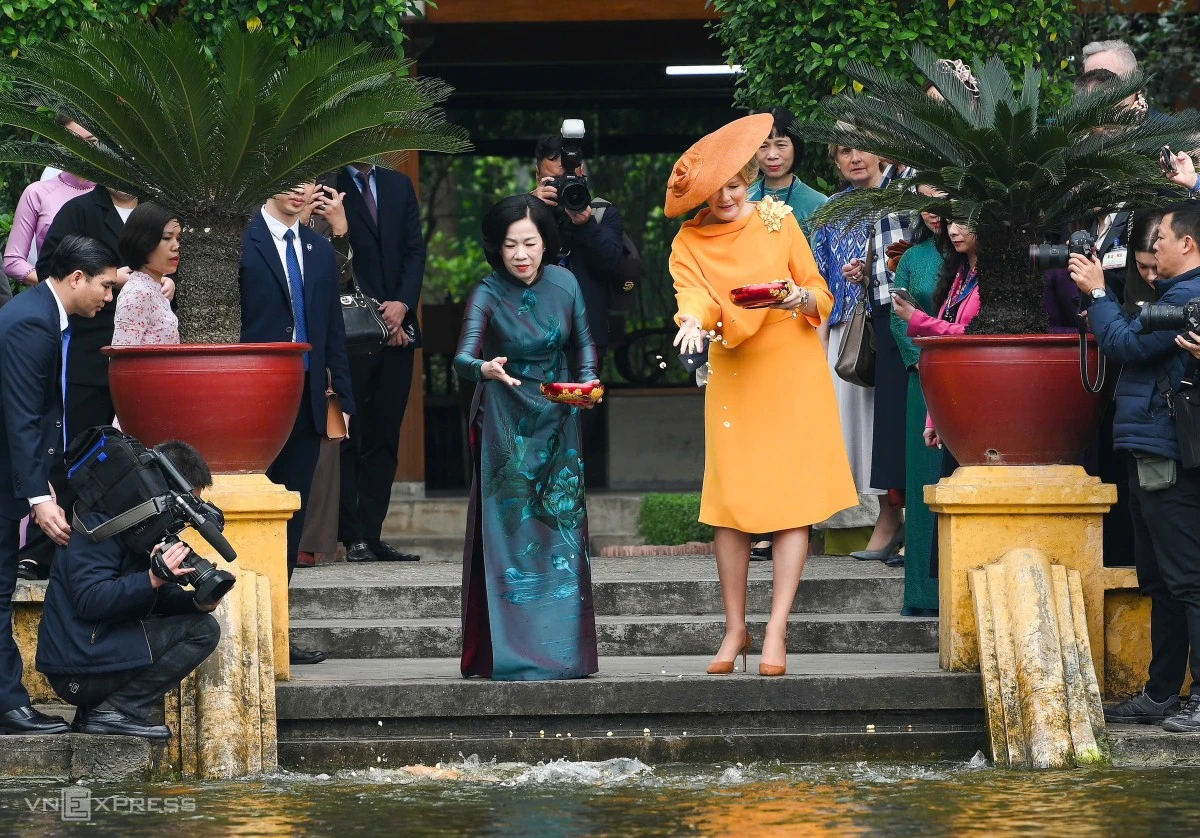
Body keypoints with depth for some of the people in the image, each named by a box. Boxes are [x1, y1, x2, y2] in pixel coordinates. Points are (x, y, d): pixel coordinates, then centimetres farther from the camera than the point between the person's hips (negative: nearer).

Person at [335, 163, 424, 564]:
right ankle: (352, 536, -4)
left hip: (397, 330, 5)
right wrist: (375, 312, -10)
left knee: (384, 436, 4)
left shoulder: (399, 186, 15)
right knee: (350, 435, -5)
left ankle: (371, 534, 6)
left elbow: (415, 249, 10)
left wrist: (402, 304, -5)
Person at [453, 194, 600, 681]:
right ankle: (512, 654, -6)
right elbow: (463, 357, -27)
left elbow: (584, 343, 11)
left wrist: (588, 381, -7)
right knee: (510, 532, -7)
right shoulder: (488, 295, -14)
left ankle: (562, 650, 9)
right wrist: (486, 368, -48)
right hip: (506, 425, -3)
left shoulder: (563, 284, -3)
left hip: (557, 422, 4)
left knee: (561, 530, 3)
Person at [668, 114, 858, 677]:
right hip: (732, 373, 1)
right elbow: (692, 294, -15)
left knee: (793, 499, -7)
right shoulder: (688, 245, 3)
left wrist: (800, 298, -19)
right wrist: (692, 321, -37)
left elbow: (822, 296, 3)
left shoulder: (777, 221, 3)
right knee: (729, 503, -3)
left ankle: (777, 631, -7)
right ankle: (735, 629, 7)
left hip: (791, 369, -1)